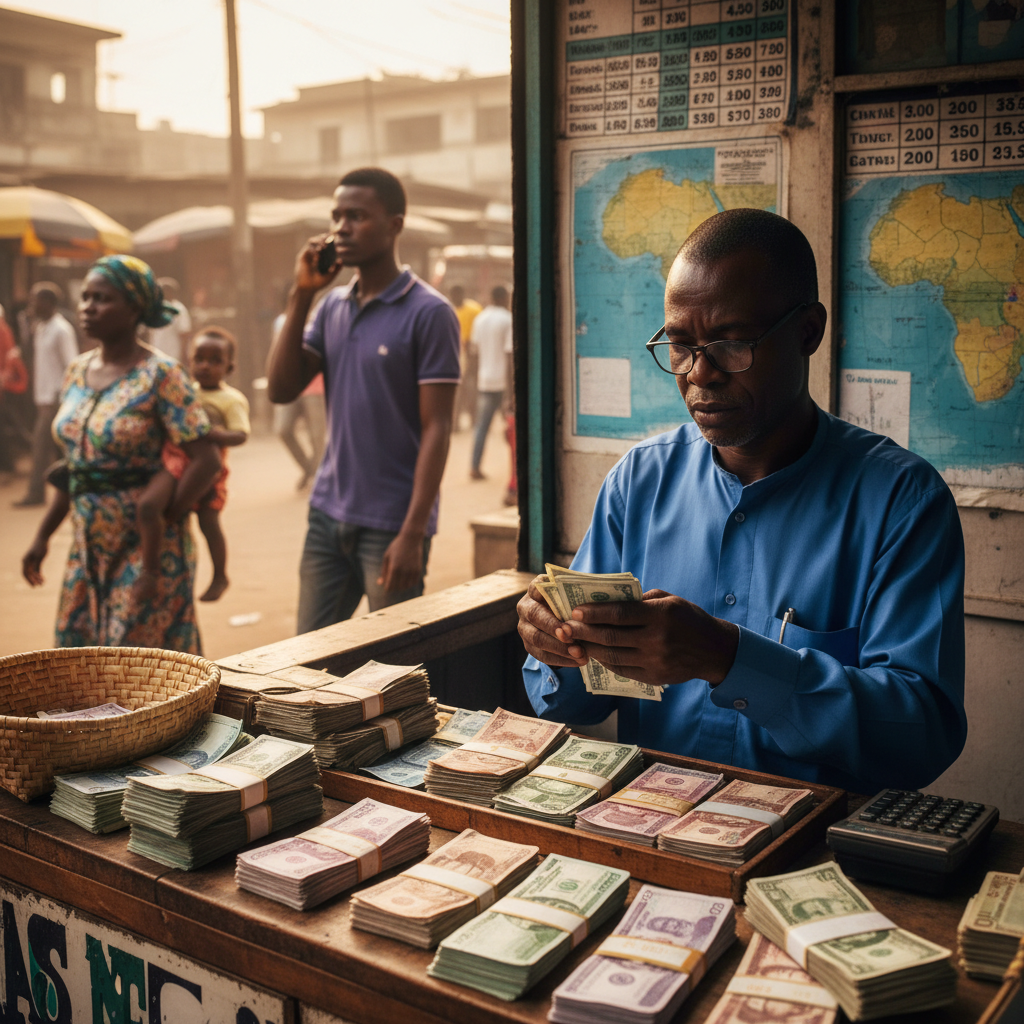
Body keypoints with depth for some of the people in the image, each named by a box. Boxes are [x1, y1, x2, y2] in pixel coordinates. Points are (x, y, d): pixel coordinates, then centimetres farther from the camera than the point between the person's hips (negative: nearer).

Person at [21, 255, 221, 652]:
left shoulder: (160, 374, -13)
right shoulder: (77, 371, 8)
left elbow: (206, 460, -19)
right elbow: (75, 465, 14)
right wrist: (43, 535, 13)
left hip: (146, 547, -7)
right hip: (88, 544, 7)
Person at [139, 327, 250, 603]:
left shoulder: (231, 399, -3)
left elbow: (241, 434, -15)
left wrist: (219, 434, -32)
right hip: (175, 459, 3)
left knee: (208, 522, -1)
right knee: (148, 504, -19)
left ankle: (220, 577, 24)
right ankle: (150, 570, -8)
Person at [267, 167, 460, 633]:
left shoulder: (428, 313, -10)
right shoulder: (332, 306, 9)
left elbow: (436, 429, -13)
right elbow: (281, 389, 4)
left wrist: (413, 534, -18)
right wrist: (300, 296, -2)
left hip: (391, 526, -6)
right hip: (328, 514, 6)